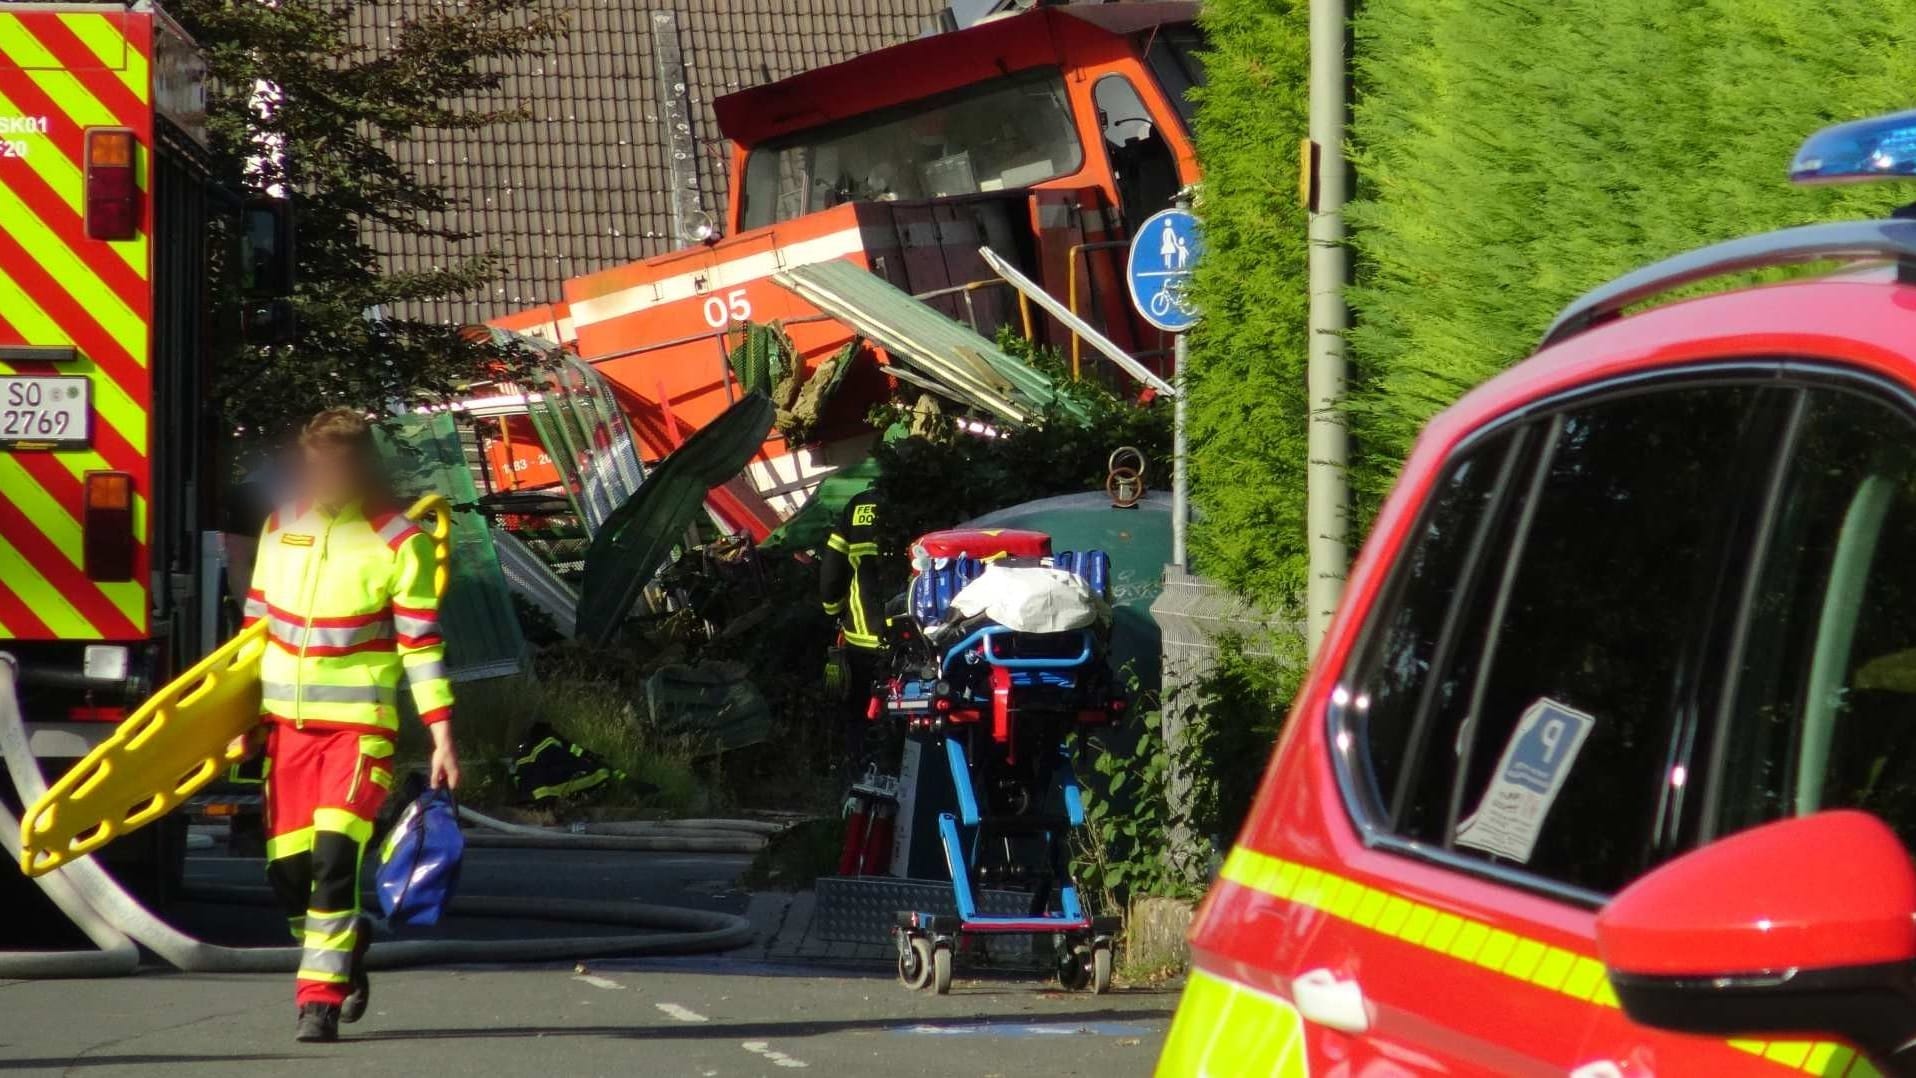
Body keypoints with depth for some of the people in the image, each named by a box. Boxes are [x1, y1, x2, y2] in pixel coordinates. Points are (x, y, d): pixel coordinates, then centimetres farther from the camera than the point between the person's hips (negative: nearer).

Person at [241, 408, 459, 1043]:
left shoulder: (399, 542, -7)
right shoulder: (280, 528, 8)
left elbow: (422, 646, -7)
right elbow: (255, 626, 16)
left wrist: (443, 738, -10)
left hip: (360, 725, -5)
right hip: (287, 723, 5)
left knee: (336, 856, -18)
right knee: (287, 869, 4)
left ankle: (322, 999, -12)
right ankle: (344, 959, 29)